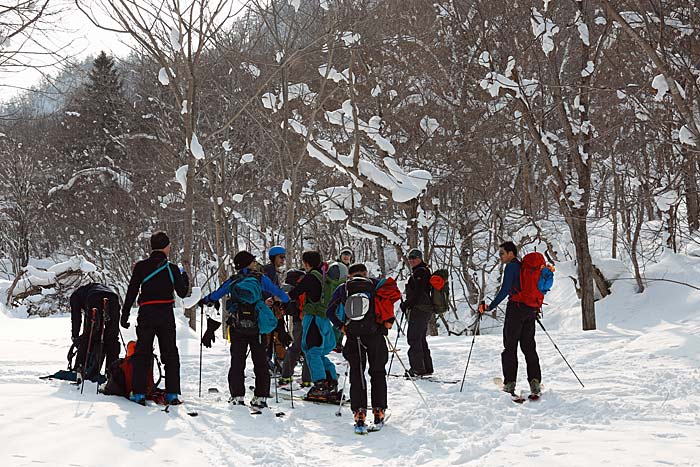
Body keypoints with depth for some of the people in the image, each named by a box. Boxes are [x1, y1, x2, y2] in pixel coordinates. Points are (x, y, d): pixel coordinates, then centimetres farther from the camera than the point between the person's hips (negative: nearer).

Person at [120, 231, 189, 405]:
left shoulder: (141, 266, -2)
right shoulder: (172, 269, -2)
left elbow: (131, 292, -2)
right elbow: (182, 293, 4)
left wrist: (125, 315, 4)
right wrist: (184, 277, 23)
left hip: (146, 314, 0)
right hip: (166, 315, 0)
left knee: (142, 353, 5)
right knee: (170, 354, 9)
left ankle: (139, 393, -1)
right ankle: (172, 394, 6)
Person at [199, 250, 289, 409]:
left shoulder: (232, 281, 10)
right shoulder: (261, 278, 5)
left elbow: (214, 296, 10)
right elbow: (278, 292, 13)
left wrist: (204, 301, 30)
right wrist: (287, 300, 34)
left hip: (237, 327, 2)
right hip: (257, 327, -1)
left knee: (237, 362, 7)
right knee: (260, 363, 6)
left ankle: (237, 396, 1)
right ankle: (260, 397, 2)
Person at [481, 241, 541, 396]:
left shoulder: (511, 267, -7)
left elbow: (505, 290, -15)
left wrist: (490, 307, -12)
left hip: (516, 308, -7)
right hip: (531, 310, 7)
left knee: (510, 346, -3)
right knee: (529, 346, 9)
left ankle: (510, 382, -6)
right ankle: (535, 380, -1)